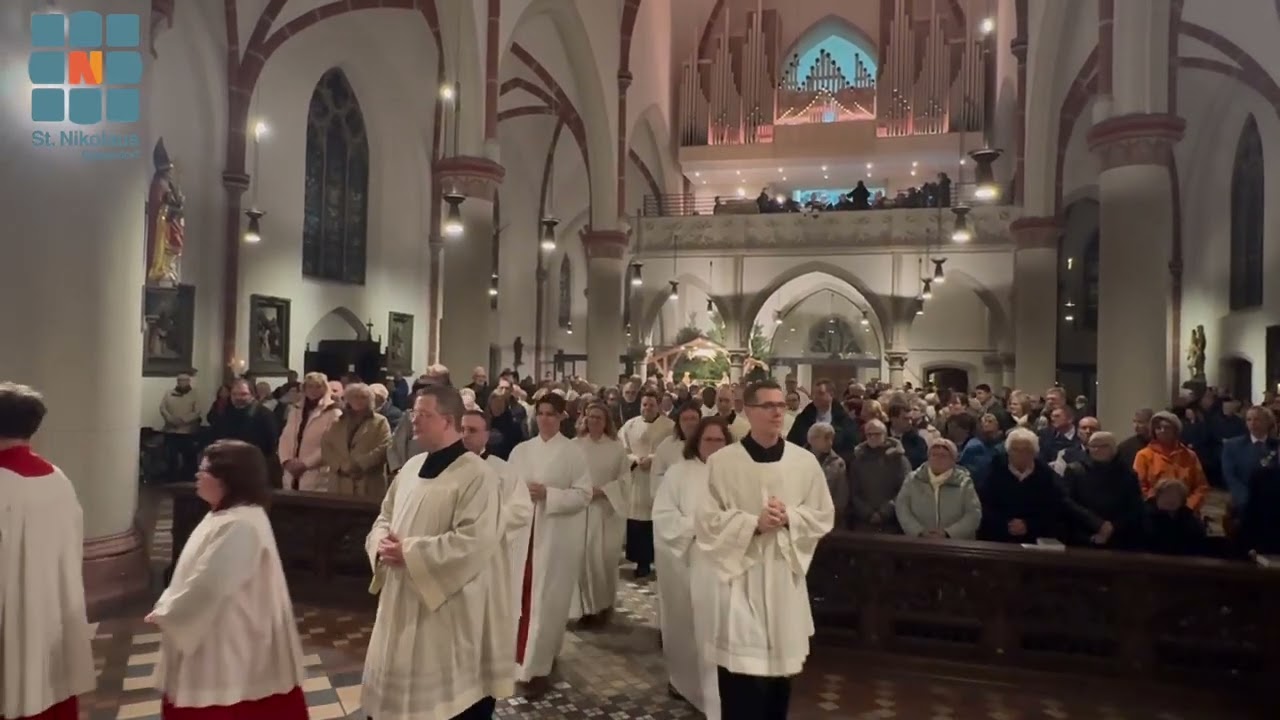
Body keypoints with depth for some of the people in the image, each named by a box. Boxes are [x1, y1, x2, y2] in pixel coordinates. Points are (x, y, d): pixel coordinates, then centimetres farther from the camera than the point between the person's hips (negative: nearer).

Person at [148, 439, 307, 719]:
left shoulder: (240, 525, -26)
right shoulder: (225, 515, 10)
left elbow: (207, 585, -25)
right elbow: (195, 574, 18)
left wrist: (165, 615, -11)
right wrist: (166, 606, 10)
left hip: (229, 642, -10)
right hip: (213, 632, 11)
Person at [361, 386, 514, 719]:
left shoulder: (478, 474, -17)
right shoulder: (411, 467, 8)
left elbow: (474, 543, -24)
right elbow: (384, 518, 16)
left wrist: (410, 553, -22)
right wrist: (382, 544, -7)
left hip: (452, 610, -8)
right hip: (403, 601, 8)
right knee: (398, 691, 20)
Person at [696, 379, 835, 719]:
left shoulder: (805, 461, 0)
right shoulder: (722, 461, -8)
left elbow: (824, 516, 4)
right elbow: (707, 522, -7)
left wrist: (790, 518, -14)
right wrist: (754, 523, -18)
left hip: (785, 574, 3)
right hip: (740, 572, -3)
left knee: (780, 661, 16)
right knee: (741, 664, -2)